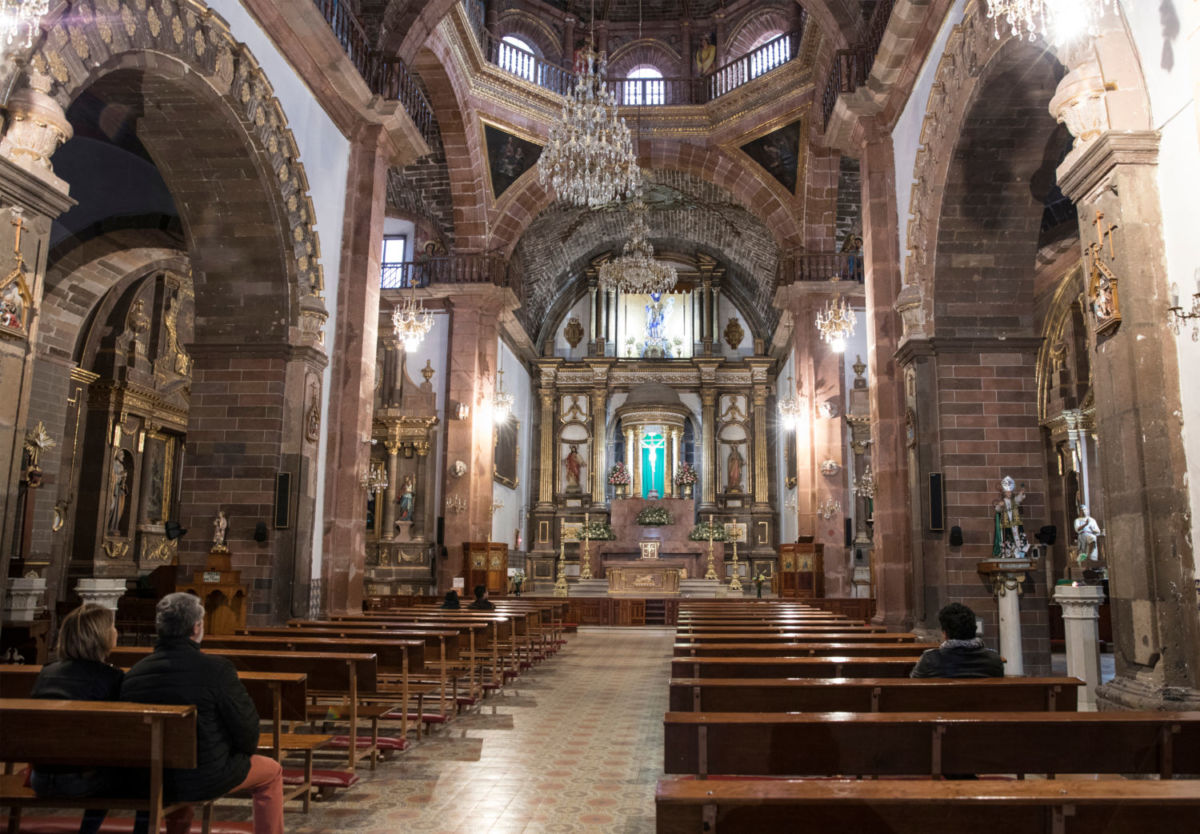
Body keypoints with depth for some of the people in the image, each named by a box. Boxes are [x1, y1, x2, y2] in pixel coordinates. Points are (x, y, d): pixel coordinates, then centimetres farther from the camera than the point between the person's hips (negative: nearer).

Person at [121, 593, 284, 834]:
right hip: (207, 780, -5)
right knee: (272, 772, 19)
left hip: (153, 779, 6)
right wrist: (246, 751, 8)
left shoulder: (132, 674, -7)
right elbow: (246, 724, -15)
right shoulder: (216, 669, -23)